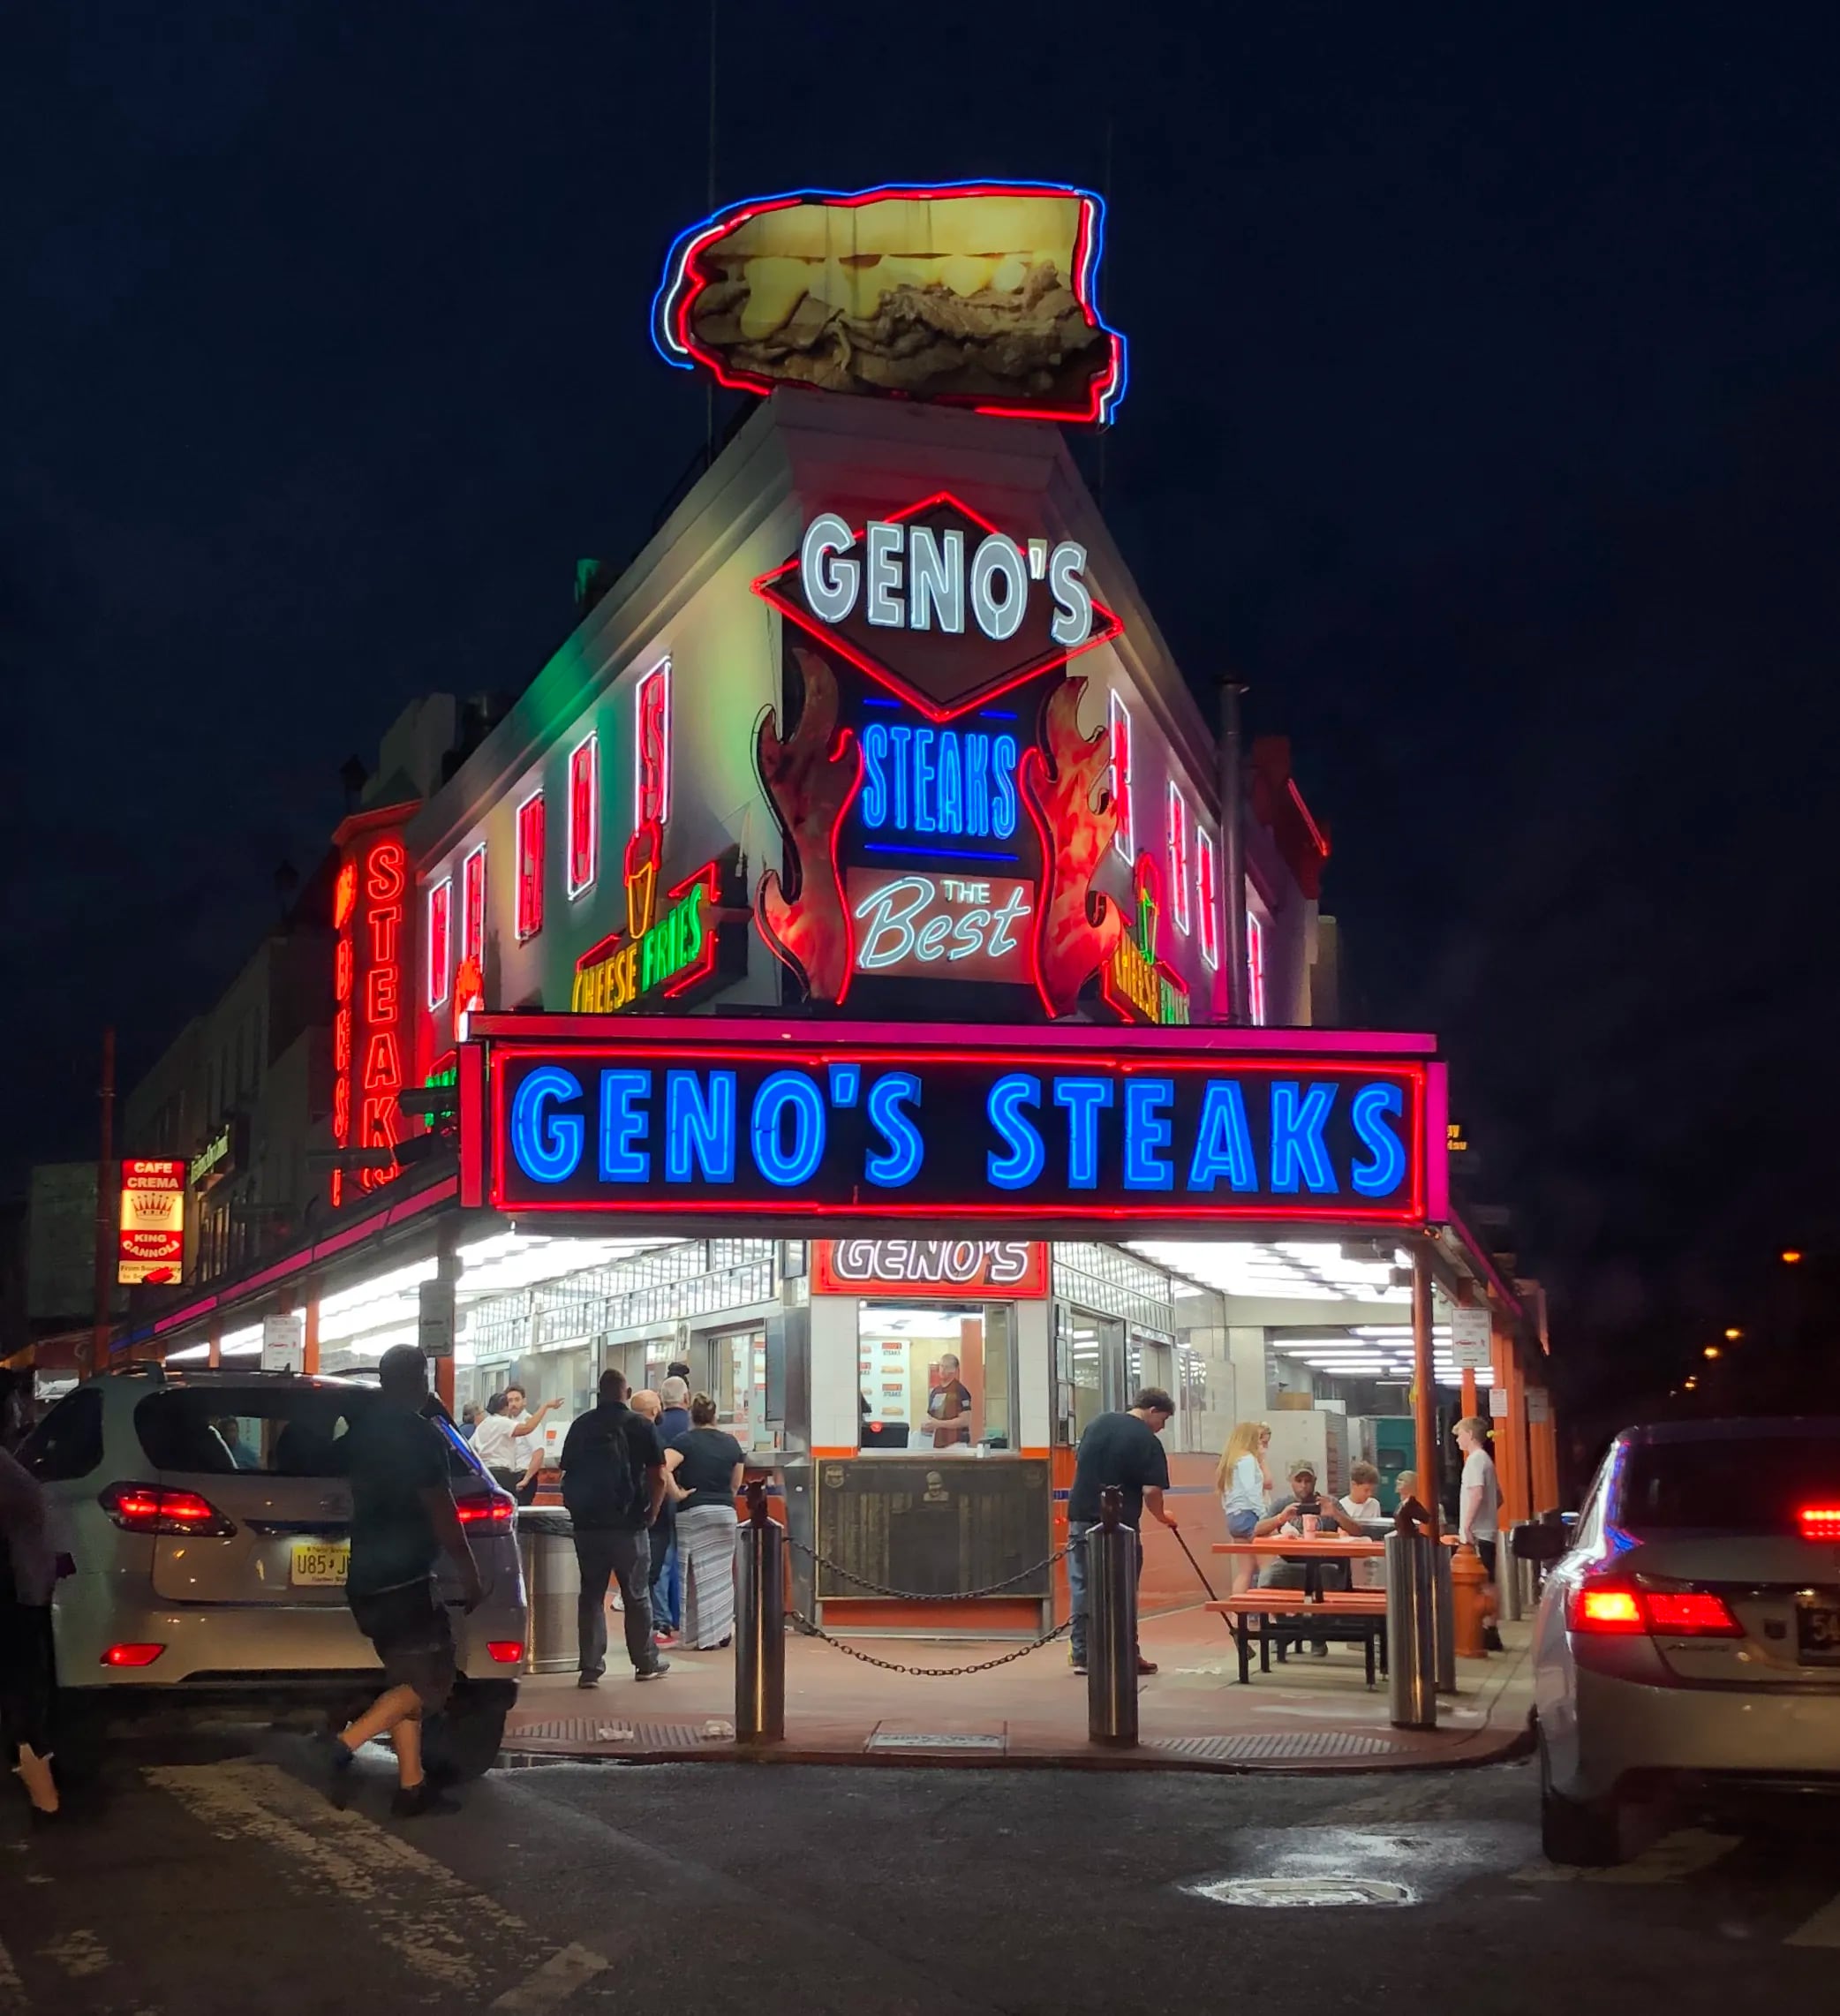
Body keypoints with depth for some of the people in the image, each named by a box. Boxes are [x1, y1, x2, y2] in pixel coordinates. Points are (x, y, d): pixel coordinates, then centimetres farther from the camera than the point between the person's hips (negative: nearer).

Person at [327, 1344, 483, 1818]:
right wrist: (470, 1574, -8)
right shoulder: (421, 1435, -13)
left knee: (407, 1679, 13)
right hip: (403, 1579, -9)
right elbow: (441, 1512, -14)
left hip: (366, 1576, 9)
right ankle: (346, 1744, -16)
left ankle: (411, 1787, 11)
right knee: (431, 1680, -3)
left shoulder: (359, 1431, 12)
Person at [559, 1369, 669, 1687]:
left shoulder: (580, 1426, 5)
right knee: (636, 1595, 9)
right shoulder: (641, 1426, -4)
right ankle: (646, 1663, 18)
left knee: (591, 1595, 6)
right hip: (629, 1524, -2)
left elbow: (567, 1472, 9)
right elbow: (658, 1477, -7)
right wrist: (651, 1513, 6)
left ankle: (590, 1667, 2)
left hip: (587, 1522, 2)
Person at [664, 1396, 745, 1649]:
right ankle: (724, 1631, 19)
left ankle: (707, 1637, 4)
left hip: (692, 1513, -4)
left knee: (699, 1574, 3)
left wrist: (676, 1493, -11)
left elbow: (663, 1467, -23)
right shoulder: (731, 1442, 6)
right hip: (726, 1513, 4)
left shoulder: (685, 1441, -7)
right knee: (722, 1572, 15)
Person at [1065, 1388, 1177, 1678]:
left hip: (1081, 1518, 5)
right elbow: (1151, 1491, -12)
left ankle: (1082, 1655, 9)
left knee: (1082, 1589, 7)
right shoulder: (1148, 1442, -8)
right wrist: (1161, 1517, 6)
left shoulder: (1097, 1423, 10)